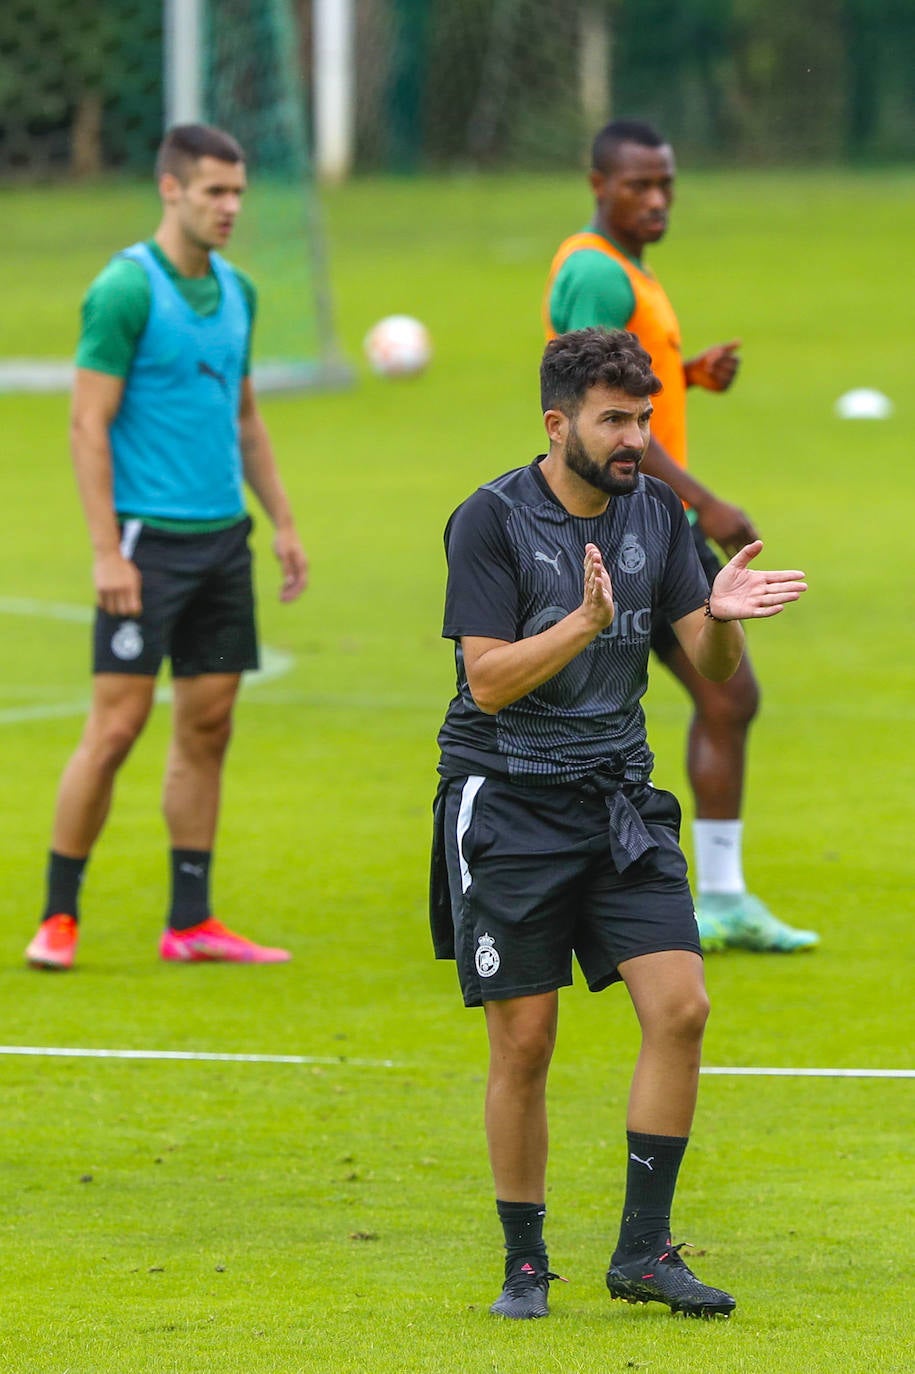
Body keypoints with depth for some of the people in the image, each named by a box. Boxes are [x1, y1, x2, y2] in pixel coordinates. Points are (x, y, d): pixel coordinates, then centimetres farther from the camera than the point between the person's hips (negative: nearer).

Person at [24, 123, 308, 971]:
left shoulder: (235, 292, 12)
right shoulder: (125, 290, -11)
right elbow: (88, 425, -13)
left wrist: (282, 522, 16)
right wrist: (106, 551, -17)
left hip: (222, 538, 7)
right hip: (148, 541, -7)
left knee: (207, 726, 7)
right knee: (117, 725, -7)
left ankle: (191, 923, 12)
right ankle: (58, 916, 1)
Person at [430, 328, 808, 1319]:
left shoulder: (657, 510, 6)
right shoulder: (492, 520, -10)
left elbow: (711, 669, 8)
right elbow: (488, 680, -16)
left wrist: (724, 617, -15)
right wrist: (586, 622, -29)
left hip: (620, 802, 4)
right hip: (507, 802, -4)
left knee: (680, 1006, -10)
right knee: (523, 1043, -2)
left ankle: (642, 1250, -1)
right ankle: (524, 1264, 13)